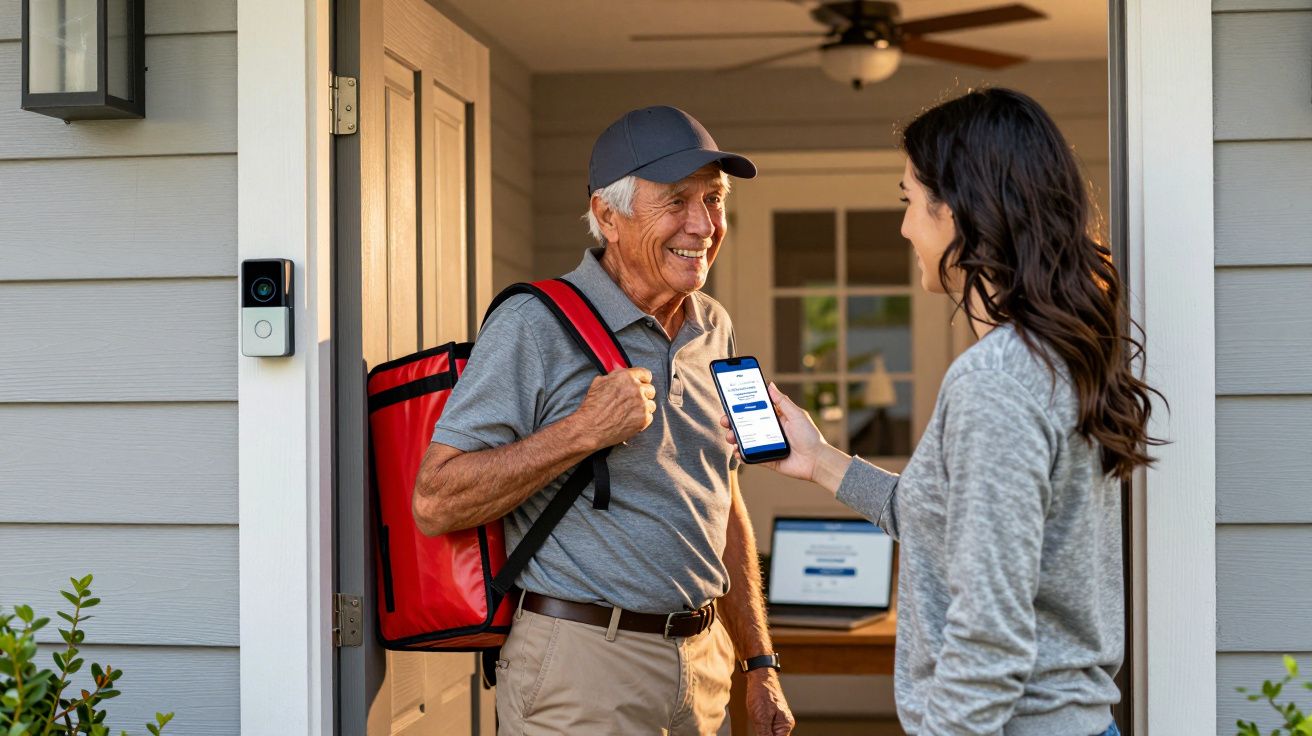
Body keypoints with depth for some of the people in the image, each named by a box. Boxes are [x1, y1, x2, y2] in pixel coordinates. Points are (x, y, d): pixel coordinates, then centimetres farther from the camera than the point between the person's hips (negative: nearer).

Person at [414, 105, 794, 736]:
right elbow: (434, 505, -18)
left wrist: (759, 665, 15)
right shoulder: (534, 328, -13)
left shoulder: (715, 330, 10)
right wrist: (584, 431, -22)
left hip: (701, 662, 7)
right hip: (581, 668, -6)